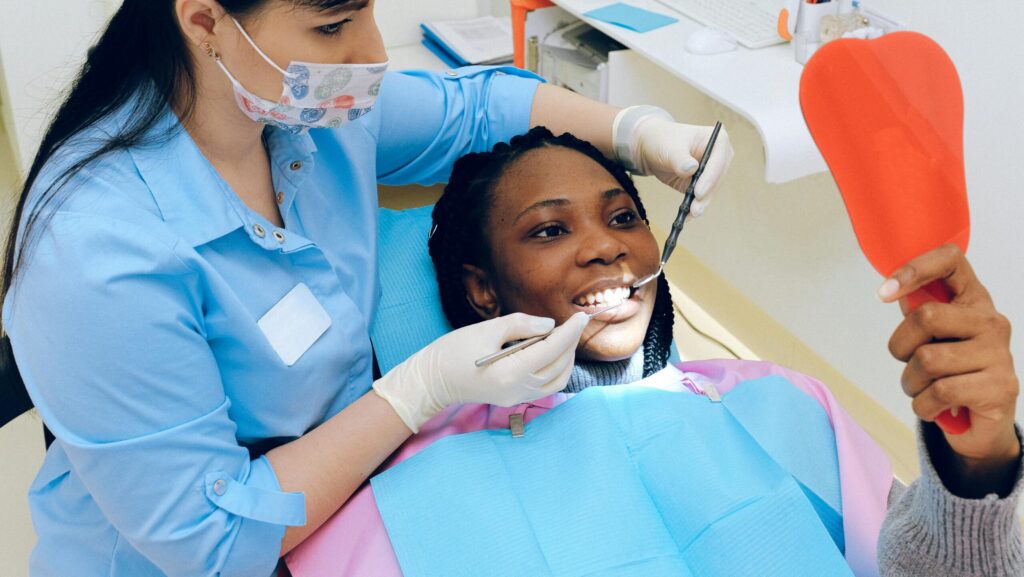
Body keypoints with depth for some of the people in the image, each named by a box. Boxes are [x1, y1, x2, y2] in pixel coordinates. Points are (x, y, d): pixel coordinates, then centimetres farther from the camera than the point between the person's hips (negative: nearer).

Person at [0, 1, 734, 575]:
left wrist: (640, 131, -10)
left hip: (344, 500, 7)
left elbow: (473, 106, 7)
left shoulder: (309, 105, -12)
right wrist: (427, 388, -31)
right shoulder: (104, 254, -33)